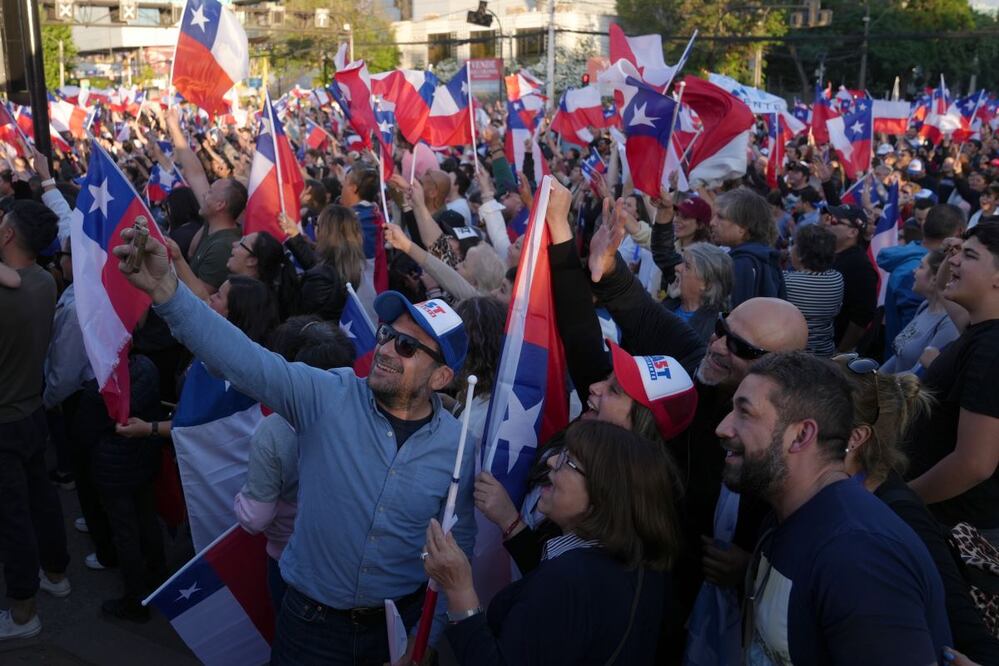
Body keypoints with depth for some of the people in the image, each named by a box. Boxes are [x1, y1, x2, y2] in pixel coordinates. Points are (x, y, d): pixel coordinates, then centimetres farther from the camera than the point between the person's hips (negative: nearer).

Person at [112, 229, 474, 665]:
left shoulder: (457, 447, -10)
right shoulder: (329, 397, -14)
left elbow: (458, 544, 0)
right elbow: (245, 360, -27)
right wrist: (165, 288, -40)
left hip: (400, 623, 1)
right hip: (311, 618, 0)